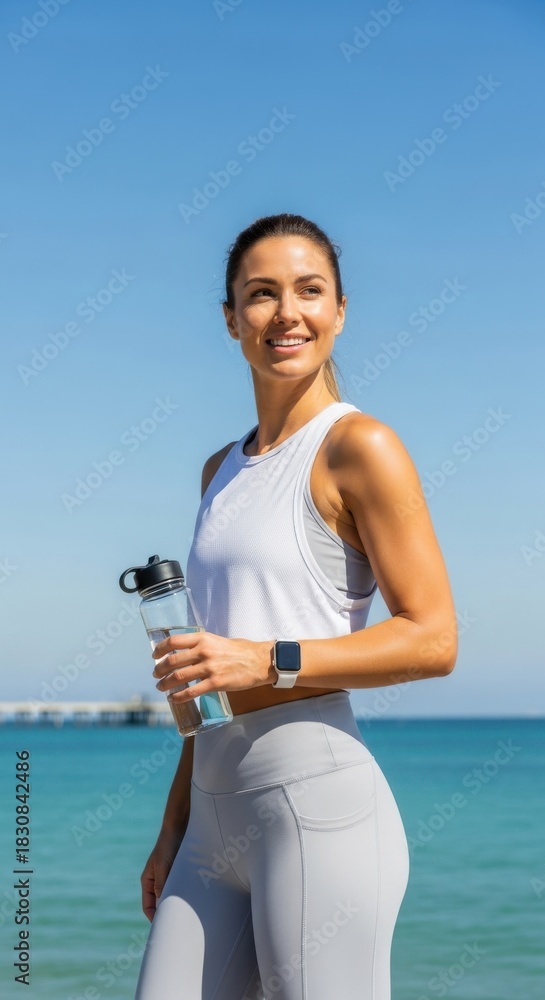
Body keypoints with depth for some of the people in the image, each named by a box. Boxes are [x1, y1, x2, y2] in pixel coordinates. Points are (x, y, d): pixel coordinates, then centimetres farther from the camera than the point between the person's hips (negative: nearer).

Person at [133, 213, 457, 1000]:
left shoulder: (359, 447, -4)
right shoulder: (223, 471, 18)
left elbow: (433, 639, -11)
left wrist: (269, 661, -19)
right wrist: (173, 829, 20)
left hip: (316, 803, -7)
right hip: (217, 822, 7)